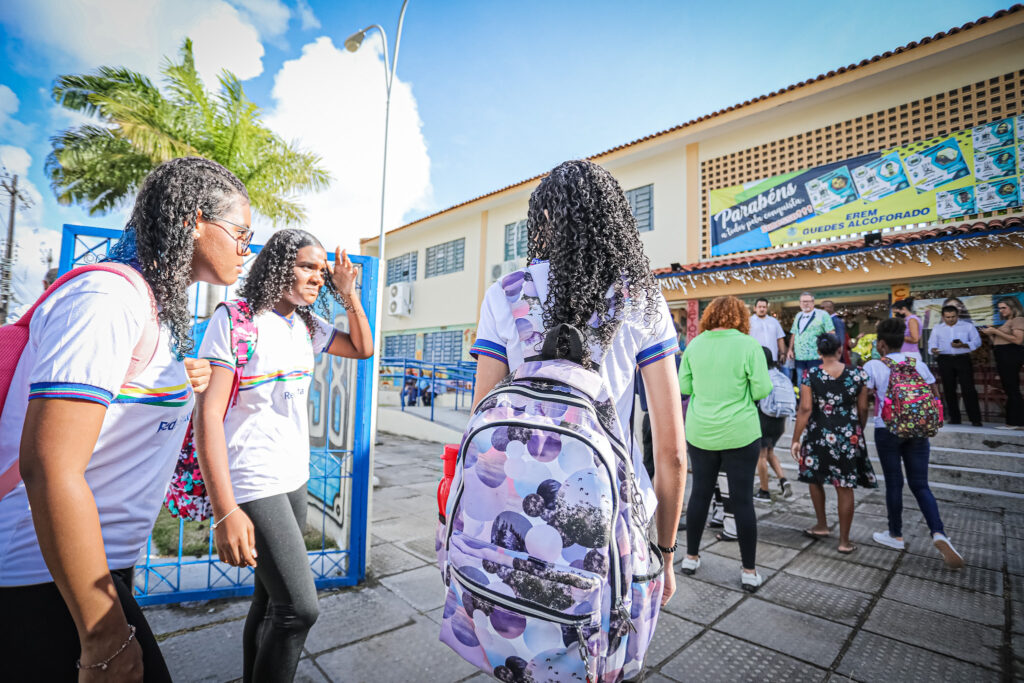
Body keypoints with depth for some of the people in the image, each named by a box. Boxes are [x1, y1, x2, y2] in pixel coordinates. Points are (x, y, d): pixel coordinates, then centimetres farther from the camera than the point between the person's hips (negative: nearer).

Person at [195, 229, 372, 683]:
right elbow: (208, 413, -19)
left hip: (295, 479, 7)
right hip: (252, 484, -7)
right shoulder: (236, 319, -14)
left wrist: (348, 293, 0)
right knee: (299, 607, -7)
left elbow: (363, 349, 15)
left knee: (270, 595, 20)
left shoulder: (307, 325, 6)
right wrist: (225, 511, -22)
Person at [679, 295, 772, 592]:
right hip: (739, 434, -2)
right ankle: (749, 571, 21)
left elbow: (684, 386, 4)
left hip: (700, 433, 3)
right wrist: (740, 388, 9)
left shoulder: (695, 344, -1)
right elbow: (761, 390, -10)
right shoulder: (748, 344, -10)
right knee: (743, 500, 9)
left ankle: (691, 558, 28)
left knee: (700, 494, 15)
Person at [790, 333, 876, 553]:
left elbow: (805, 409, -12)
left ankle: (822, 526, 32)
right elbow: (863, 409, 1)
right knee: (845, 488, 8)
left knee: (815, 479, 20)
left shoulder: (811, 375, -10)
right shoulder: (857, 374, -5)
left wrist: (796, 439, -6)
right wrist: (859, 432, 19)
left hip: (819, 436, -1)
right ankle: (844, 541, 17)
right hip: (849, 437, 2)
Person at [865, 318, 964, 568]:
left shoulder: (873, 366, -9)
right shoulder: (918, 364, 4)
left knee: (894, 483, 8)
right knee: (920, 484, 11)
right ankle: (939, 534, -6)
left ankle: (896, 535, 22)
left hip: (887, 431, -4)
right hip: (917, 430, 4)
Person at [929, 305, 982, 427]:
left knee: (968, 389, -7)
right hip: (945, 360, 2)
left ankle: (975, 419, -3)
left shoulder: (968, 326, 9)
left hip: (963, 359, -2)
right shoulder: (937, 328, 13)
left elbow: (977, 341, 4)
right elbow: (932, 343, 8)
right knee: (949, 390, 4)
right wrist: (934, 350, -14)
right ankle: (954, 418, 12)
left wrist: (963, 345, -15)